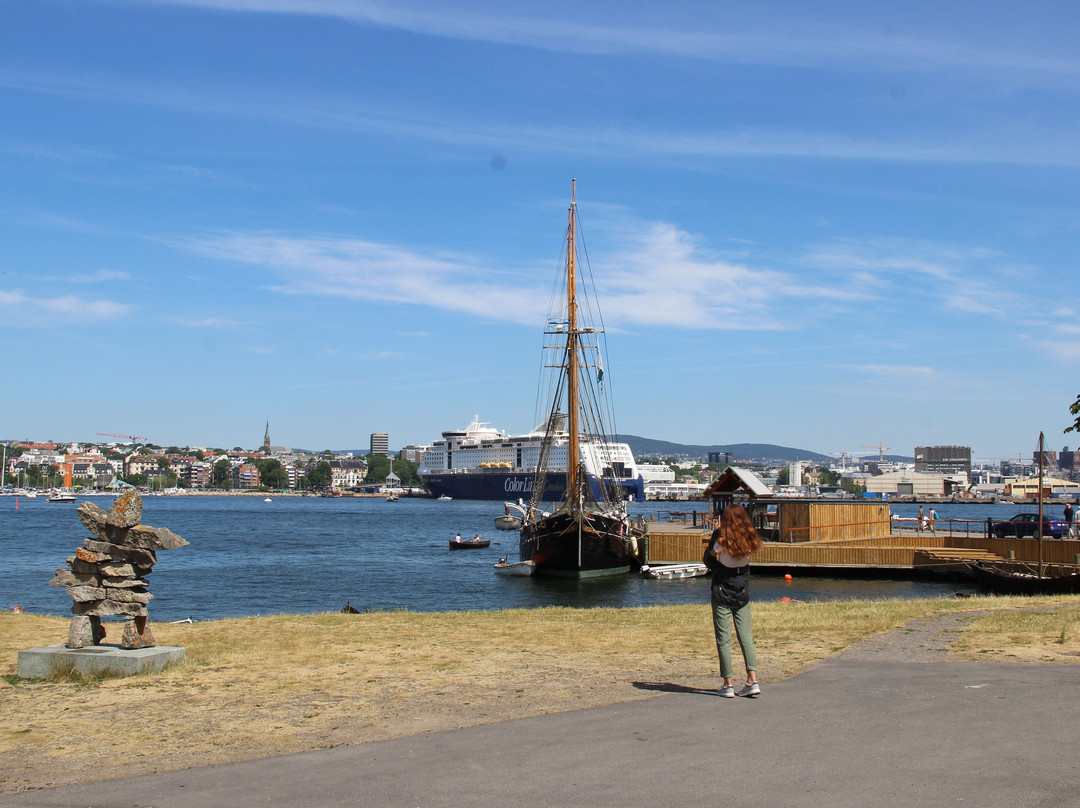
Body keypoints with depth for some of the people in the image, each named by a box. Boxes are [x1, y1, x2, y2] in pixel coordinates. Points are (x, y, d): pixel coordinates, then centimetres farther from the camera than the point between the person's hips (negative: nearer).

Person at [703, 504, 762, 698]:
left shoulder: (722, 539, -15)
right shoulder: (749, 540, -4)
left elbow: (708, 559, -4)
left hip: (722, 593, -4)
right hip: (743, 593, 4)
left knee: (723, 639, 2)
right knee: (746, 637, 8)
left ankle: (728, 684, 4)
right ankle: (752, 681, 1)